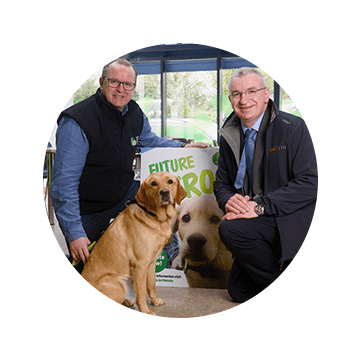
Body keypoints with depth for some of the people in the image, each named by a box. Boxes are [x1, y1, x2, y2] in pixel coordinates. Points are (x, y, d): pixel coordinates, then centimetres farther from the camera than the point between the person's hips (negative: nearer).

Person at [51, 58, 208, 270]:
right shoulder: (77, 121, -25)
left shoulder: (136, 114, -4)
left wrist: (182, 147, 4)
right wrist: (74, 233, -29)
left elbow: (149, 140, 20)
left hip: (124, 194, 6)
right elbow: (64, 182, -26)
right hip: (88, 210, -5)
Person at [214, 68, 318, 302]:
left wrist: (260, 206, -26)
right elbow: (221, 182, 11)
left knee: (230, 230, -29)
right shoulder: (229, 136, 6)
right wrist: (228, 200, -14)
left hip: (290, 220, -6)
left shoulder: (293, 128, -12)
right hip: (256, 220, 7)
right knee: (239, 291, 8)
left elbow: (309, 184, -19)